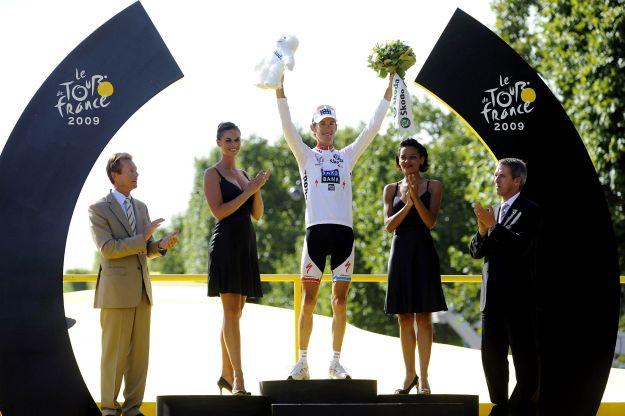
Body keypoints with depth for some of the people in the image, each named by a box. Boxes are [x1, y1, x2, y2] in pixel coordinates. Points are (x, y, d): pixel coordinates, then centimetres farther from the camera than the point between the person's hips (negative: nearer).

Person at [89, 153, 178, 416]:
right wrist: (143, 238, -18)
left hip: (142, 290, 6)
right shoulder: (98, 210, -5)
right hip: (116, 291, -6)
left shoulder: (141, 207, 15)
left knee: (140, 351, 6)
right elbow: (107, 248, -15)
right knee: (115, 352, -3)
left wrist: (162, 245, -3)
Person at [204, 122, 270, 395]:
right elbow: (218, 211, -12)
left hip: (246, 245, 7)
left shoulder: (243, 175, 19)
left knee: (234, 312, 9)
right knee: (231, 310, -13)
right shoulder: (213, 173, -1)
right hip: (225, 244, -7)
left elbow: (258, 214, 14)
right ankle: (238, 378, -18)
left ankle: (226, 375, 14)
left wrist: (258, 189, -2)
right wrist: (248, 190, -12)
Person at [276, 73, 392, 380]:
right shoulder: (306, 155, 11)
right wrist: (279, 88, -10)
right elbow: (287, 126, -1)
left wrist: (389, 89, 11)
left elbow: (372, 128, 14)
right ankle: (303, 362, 3)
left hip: (344, 231, 2)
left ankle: (335, 362, 8)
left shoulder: (347, 156, 17)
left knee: (340, 302, 3)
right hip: (316, 230, -2)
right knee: (309, 300, -2)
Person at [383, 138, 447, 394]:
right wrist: (406, 205, -15)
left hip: (423, 252, -3)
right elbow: (388, 226, 0)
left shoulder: (433, 186, 4)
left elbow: (430, 222, -7)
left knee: (423, 316, -5)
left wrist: (416, 198, -20)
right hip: (400, 252, 3)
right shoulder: (391, 189, 11)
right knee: (404, 318, 6)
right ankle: (409, 375, 14)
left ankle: (423, 376, -2)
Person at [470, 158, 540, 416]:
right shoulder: (494, 211, 16)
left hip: (518, 296, -7)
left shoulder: (529, 211, -6)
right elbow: (476, 252, 13)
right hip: (492, 295, 8)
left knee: (524, 354, -2)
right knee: (491, 353, 10)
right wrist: (482, 230, -6)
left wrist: (493, 226, -18)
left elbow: (521, 246, -20)